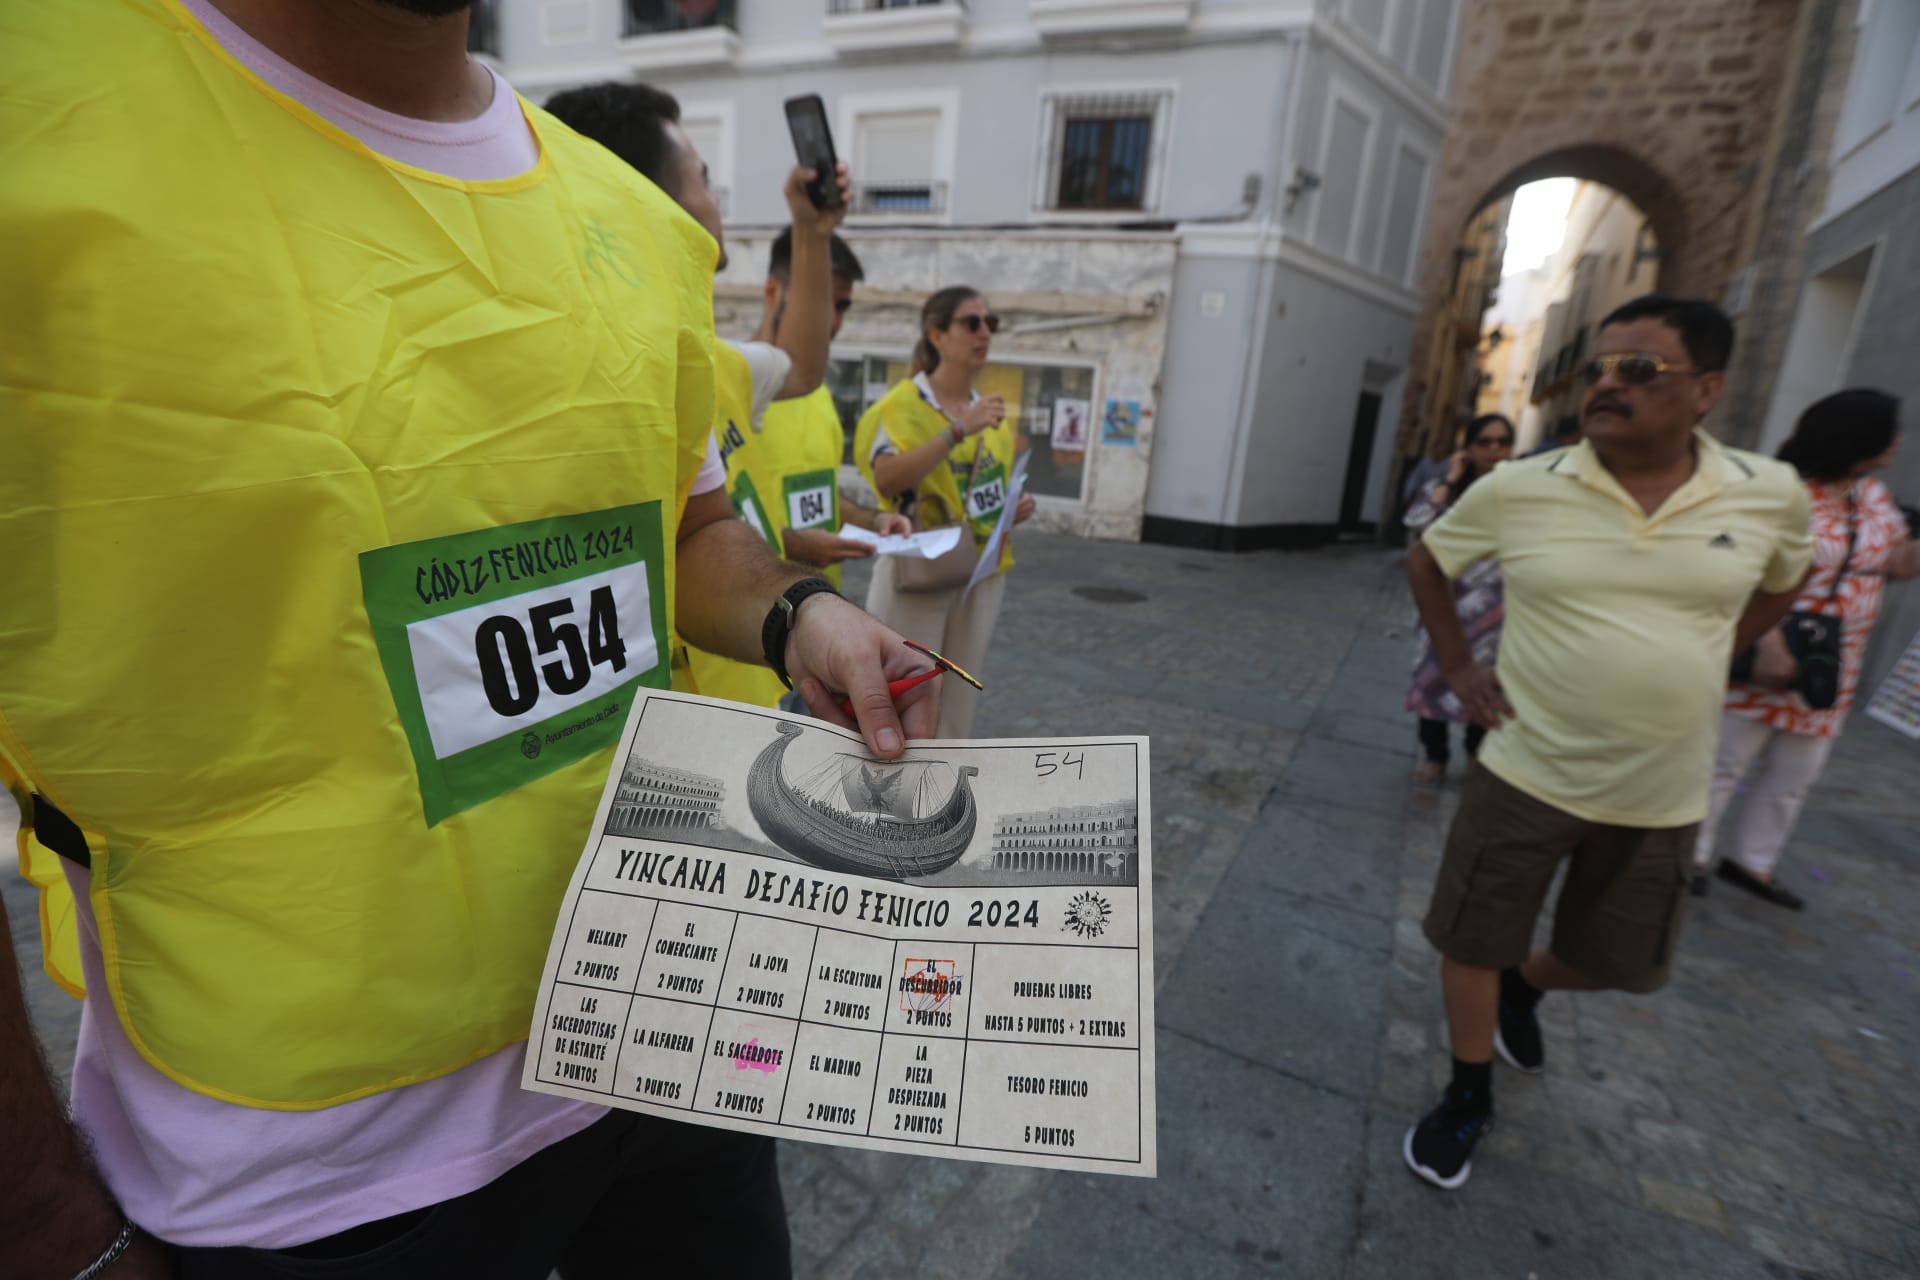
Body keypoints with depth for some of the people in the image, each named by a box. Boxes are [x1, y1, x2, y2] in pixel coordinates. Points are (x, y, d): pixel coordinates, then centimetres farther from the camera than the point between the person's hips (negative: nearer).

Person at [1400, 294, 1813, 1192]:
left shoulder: (1770, 495, -6)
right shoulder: (1517, 490, -12)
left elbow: (1780, 586, 16)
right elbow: (1427, 561, 5)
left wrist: (1693, 665, 7)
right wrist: (1457, 668, -1)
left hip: (1661, 796, 2)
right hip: (1525, 775, -2)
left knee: (1617, 964, 19)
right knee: (1472, 941, 8)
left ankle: (1520, 989, 53)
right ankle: (1468, 1097, 34)